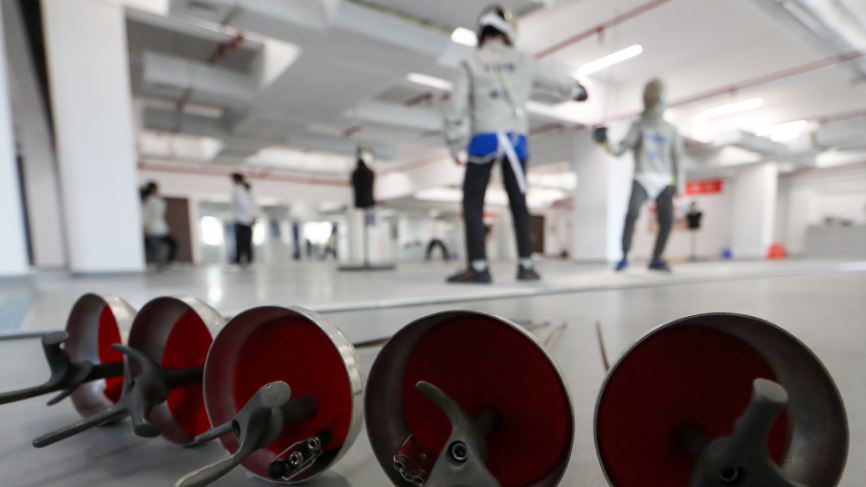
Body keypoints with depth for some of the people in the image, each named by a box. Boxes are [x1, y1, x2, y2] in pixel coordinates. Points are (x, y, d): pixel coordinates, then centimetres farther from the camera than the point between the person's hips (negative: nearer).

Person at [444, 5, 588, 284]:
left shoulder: (471, 64, 7)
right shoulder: (522, 61, 15)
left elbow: (456, 107, -2)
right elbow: (552, 83, 28)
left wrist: (452, 143, 8)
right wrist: (576, 90, 49)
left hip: (484, 138, -3)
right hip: (515, 138, 3)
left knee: (472, 204, 0)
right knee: (518, 205, 10)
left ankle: (478, 268, -9)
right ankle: (526, 266, 10)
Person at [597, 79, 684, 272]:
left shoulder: (671, 130, 11)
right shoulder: (638, 125, 6)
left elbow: (677, 158, 12)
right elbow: (621, 149, -7)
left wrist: (679, 185, 5)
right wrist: (606, 142, -29)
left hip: (663, 182, 3)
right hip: (642, 179, -3)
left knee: (667, 222, -6)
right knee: (632, 213, -26)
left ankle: (656, 260, 11)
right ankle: (624, 256, -17)